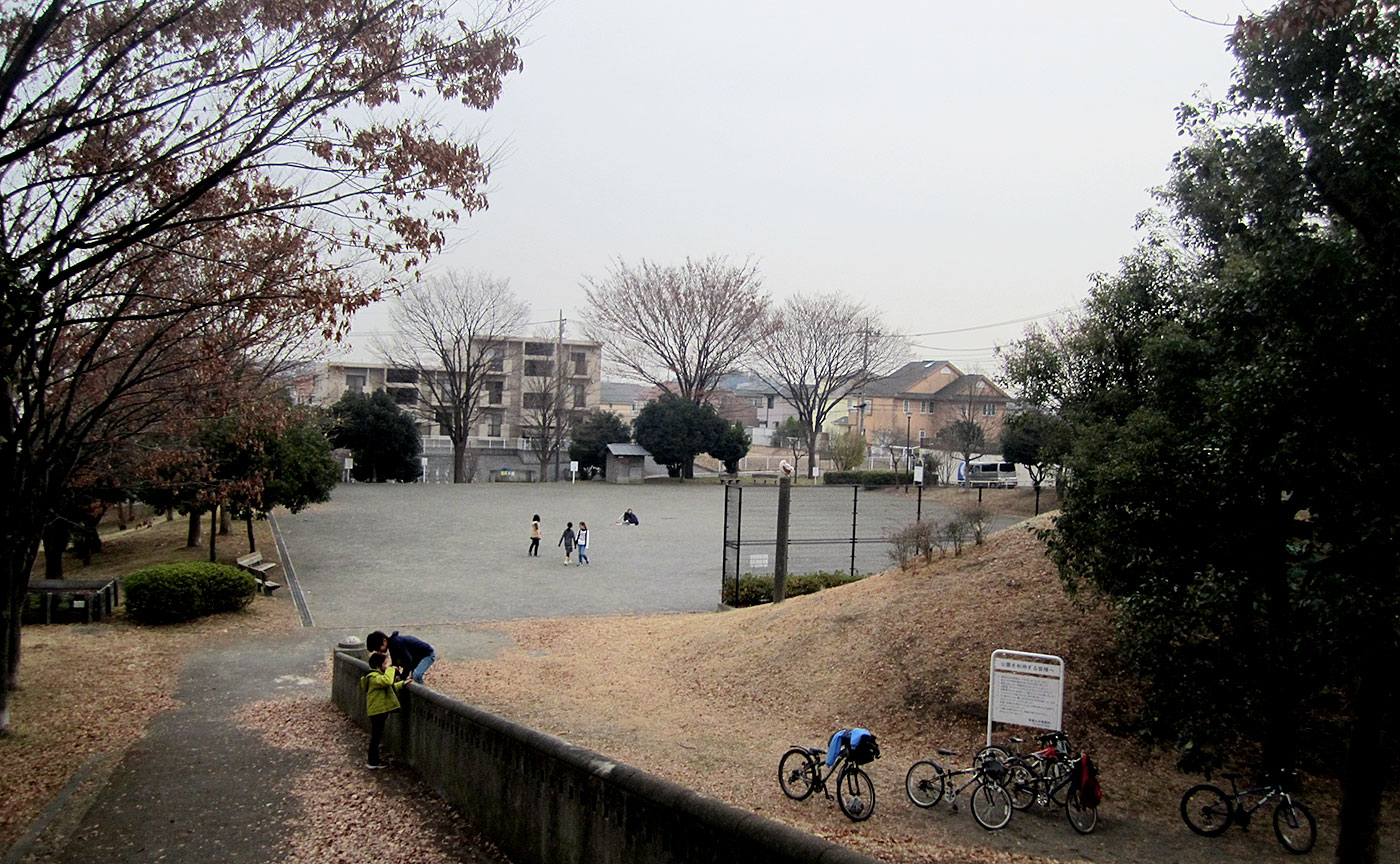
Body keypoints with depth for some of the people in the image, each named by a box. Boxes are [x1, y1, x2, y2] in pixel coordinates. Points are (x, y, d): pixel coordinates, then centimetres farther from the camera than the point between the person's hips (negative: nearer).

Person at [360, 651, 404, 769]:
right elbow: (387, 681, -39)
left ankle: (374, 759, 28)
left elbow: (391, 687, 21)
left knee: (376, 736, 18)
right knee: (376, 736, -1)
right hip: (377, 711, -10)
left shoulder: (378, 675, 14)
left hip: (379, 711, 10)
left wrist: (402, 684, 9)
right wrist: (390, 670, -25)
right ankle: (372, 762, 8)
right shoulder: (374, 677, -20)